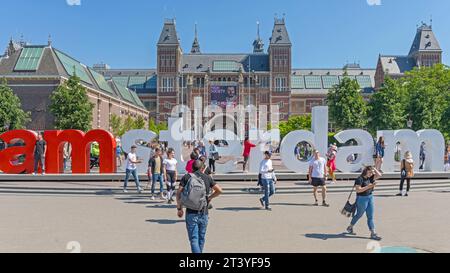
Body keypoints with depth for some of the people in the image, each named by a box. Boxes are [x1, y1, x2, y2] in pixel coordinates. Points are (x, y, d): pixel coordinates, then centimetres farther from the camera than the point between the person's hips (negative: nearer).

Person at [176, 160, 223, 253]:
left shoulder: (186, 177, 1)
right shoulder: (207, 178, 5)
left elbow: (179, 193, -6)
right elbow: (219, 190, 2)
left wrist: (179, 208, 1)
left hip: (191, 213, -2)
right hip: (204, 213, 2)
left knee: (194, 239, -1)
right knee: (201, 238, 18)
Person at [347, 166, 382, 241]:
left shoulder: (370, 178, 5)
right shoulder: (360, 179, -17)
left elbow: (379, 175, -2)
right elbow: (358, 190, -23)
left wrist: (373, 168, -4)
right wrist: (368, 187, -28)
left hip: (370, 198, 7)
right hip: (362, 199, -7)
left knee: (370, 217, 6)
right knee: (359, 215, 10)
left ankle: (373, 233, 8)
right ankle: (350, 227, 31)